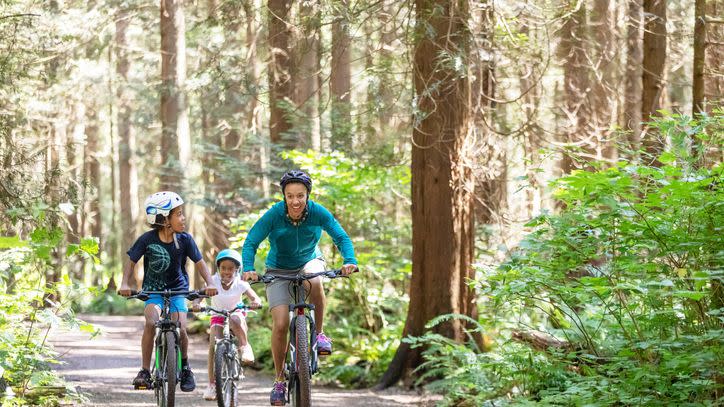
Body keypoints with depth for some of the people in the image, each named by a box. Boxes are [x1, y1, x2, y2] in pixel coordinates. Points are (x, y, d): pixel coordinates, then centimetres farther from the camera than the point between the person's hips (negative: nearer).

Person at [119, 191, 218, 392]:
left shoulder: (184, 239, -10)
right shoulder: (147, 240, -14)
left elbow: (199, 262, -5)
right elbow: (131, 262, -6)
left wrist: (209, 283, -22)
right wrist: (125, 284, -21)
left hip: (177, 290, 1)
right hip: (153, 290, -1)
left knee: (180, 329, -18)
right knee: (151, 322, -28)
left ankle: (185, 367, 10)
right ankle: (144, 371, -18)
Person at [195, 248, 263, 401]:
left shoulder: (240, 284, -15)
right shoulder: (213, 282, -14)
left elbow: (255, 298, -21)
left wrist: (255, 302, -45)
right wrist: (196, 303, -46)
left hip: (236, 314, -1)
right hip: (218, 318, 1)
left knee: (236, 319, -40)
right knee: (213, 345, -21)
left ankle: (245, 346, -17)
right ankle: (212, 384, -15)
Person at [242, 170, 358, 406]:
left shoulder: (318, 213, -19)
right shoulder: (274, 215, -22)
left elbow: (341, 237, -16)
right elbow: (251, 242, -21)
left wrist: (350, 261, -34)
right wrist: (248, 269, -37)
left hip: (309, 262, 1)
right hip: (279, 271, -1)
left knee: (314, 280, -38)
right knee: (280, 324, -15)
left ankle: (320, 333, -16)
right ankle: (279, 379, 2)